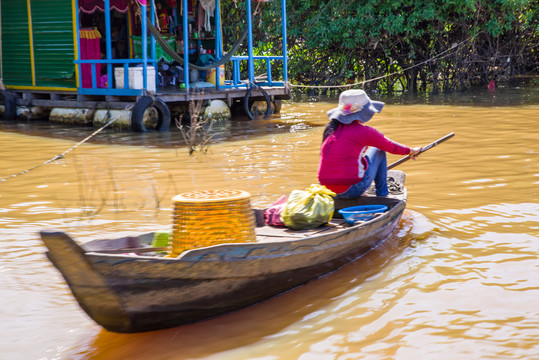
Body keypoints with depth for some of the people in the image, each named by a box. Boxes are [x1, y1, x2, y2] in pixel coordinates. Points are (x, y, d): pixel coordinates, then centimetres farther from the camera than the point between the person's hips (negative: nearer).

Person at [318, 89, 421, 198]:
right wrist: (411, 151, 28)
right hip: (352, 190, -6)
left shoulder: (330, 128, 8)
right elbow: (392, 147, 7)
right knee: (378, 150, 13)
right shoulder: (364, 132, -10)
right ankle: (382, 195, 21)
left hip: (327, 188, 6)